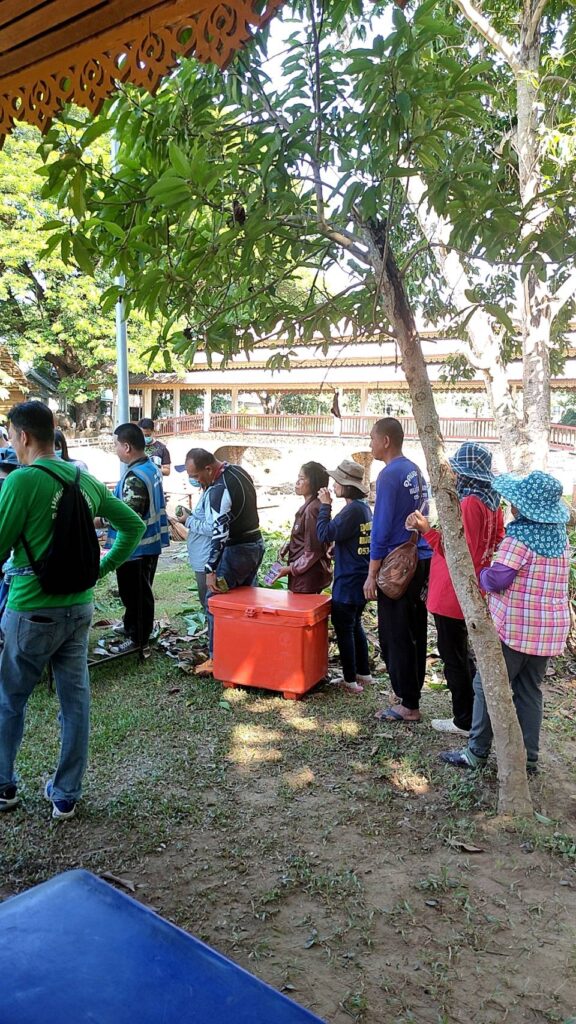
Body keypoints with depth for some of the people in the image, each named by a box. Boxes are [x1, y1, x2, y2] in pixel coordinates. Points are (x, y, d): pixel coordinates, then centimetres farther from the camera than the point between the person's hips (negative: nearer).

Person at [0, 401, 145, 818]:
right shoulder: (86, 481, 4)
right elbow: (134, 525, 11)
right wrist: (103, 567, 12)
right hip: (79, 608, 6)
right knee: (76, 701, 12)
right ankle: (67, 795, 24)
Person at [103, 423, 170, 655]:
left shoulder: (135, 477, -26)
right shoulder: (152, 467, 5)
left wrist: (100, 522, -20)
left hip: (136, 547, -10)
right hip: (151, 542, 10)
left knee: (134, 593, 5)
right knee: (141, 590, 22)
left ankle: (137, 638, 18)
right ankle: (132, 626, 39)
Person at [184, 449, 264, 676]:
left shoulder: (219, 489, -23)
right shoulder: (239, 471, 5)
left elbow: (220, 534, -27)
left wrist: (210, 570, -25)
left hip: (236, 551, -10)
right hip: (256, 545, 10)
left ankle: (216, 659, 6)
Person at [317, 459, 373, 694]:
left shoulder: (352, 510, -21)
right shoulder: (364, 507, 9)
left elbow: (325, 534, -21)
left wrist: (325, 506, -12)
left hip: (348, 582, -9)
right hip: (360, 578, 9)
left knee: (343, 628, 1)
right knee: (355, 625, 19)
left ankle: (350, 680, 9)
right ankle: (363, 673, 28)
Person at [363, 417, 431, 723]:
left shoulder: (389, 475, -15)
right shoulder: (415, 471, 11)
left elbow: (381, 527, -16)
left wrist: (372, 574, -13)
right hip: (421, 560, 9)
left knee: (394, 637, 0)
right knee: (415, 633, 14)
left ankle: (408, 705, 7)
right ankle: (412, 696, 25)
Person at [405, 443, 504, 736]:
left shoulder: (470, 503, -22)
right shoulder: (492, 501, 5)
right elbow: (497, 541, 18)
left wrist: (427, 531, -28)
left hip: (453, 593, -10)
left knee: (454, 656, 3)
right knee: (462, 652, 22)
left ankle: (464, 722, 14)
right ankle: (475, 712, 33)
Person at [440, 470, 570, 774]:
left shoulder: (520, 537, -16)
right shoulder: (561, 536, 7)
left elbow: (496, 580, -21)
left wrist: (480, 575, 0)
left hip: (514, 628, -7)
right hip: (550, 630, 7)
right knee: (530, 691, 14)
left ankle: (477, 752, 13)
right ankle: (528, 757, 20)